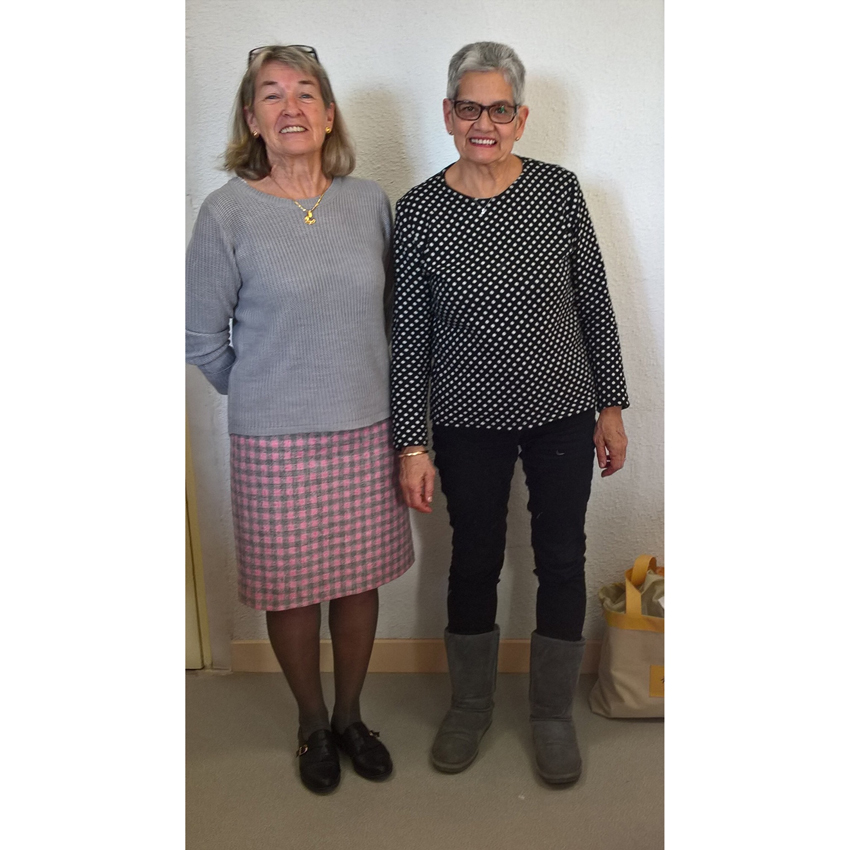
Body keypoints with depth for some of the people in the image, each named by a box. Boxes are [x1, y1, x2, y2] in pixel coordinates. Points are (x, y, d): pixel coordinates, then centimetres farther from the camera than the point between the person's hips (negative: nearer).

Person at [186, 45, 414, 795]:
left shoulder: (369, 202, 2)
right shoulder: (227, 213, -8)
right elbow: (203, 340, -2)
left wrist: (367, 390, 11)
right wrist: (265, 397, 5)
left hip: (367, 431, 3)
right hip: (276, 444, -3)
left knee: (360, 582, 14)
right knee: (293, 590, 10)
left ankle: (351, 716, 39)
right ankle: (313, 725, 37)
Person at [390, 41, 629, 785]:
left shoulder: (559, 190, -5)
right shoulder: (418, 211, -6)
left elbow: (594, 304, 1)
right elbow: (409, 336, -5)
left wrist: (612, 405, 2)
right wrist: (411, 444, -7)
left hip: (563, 413, 1)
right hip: (469, 423, 0)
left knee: (562, 561, 10)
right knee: (475, 562, 13)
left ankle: (553, 713, 32)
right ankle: (471, 706, 36)